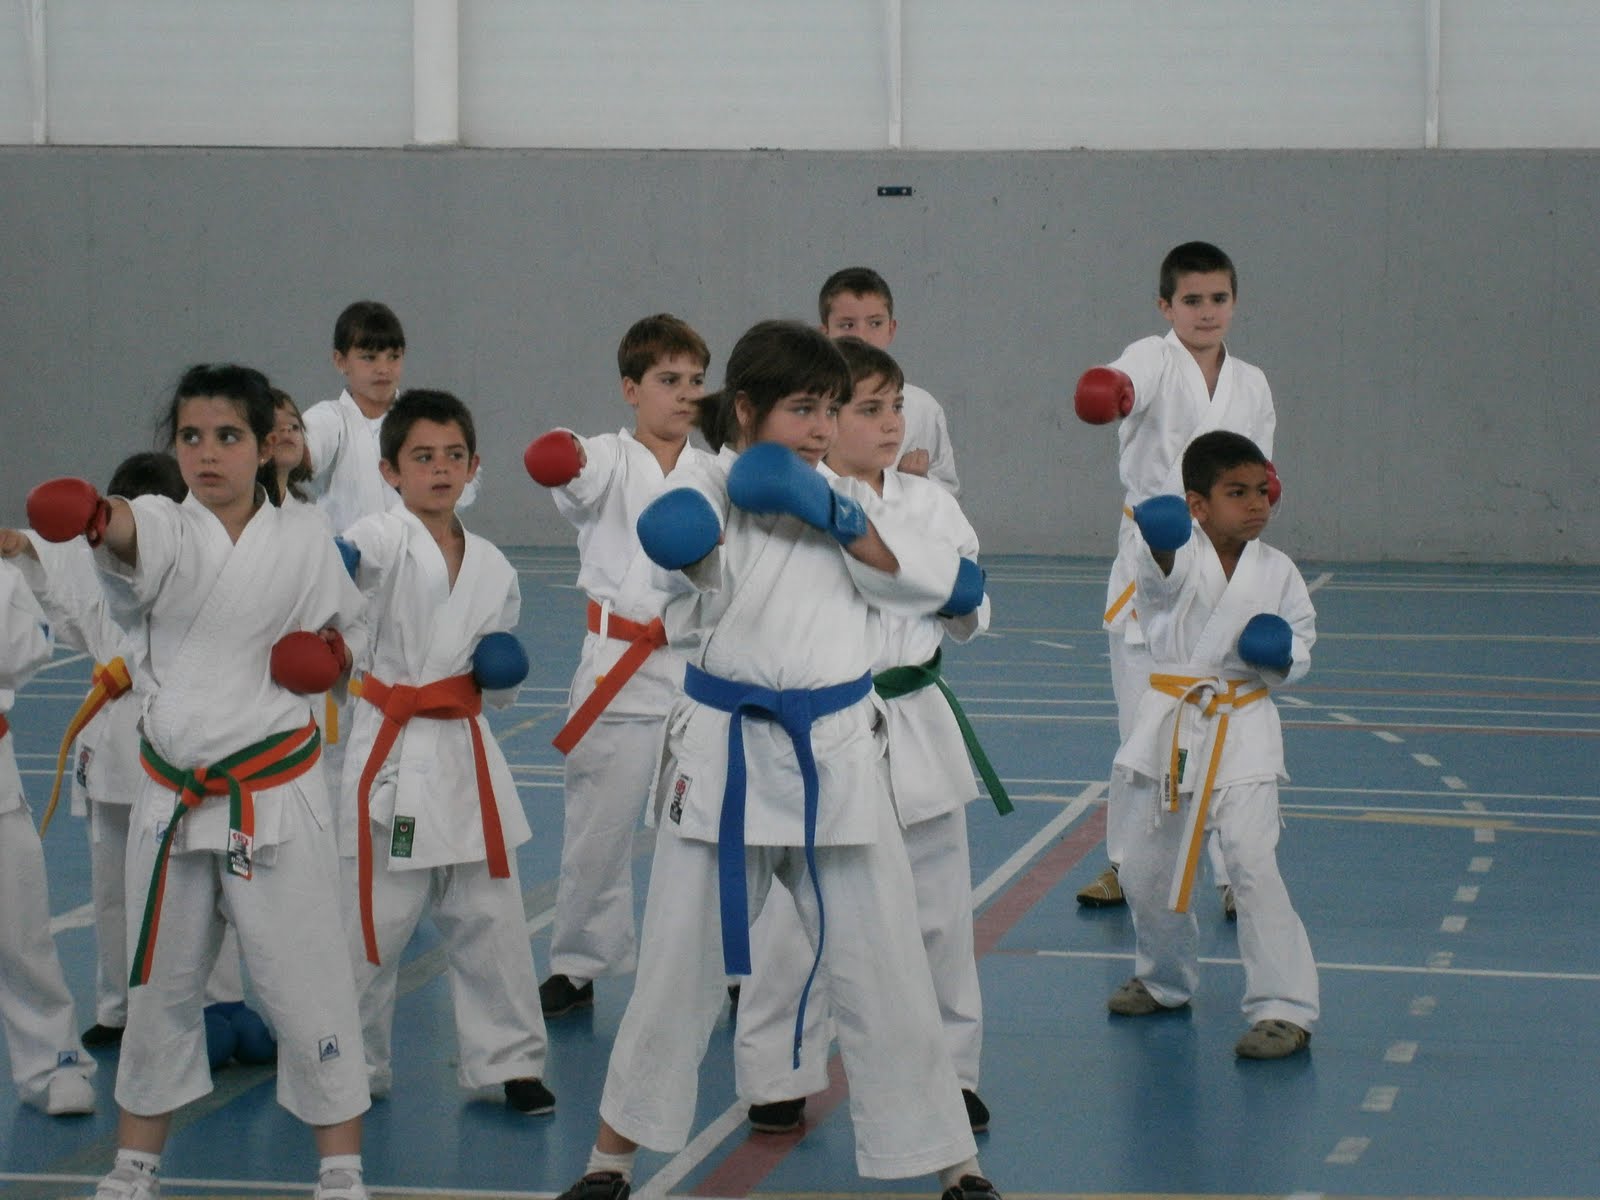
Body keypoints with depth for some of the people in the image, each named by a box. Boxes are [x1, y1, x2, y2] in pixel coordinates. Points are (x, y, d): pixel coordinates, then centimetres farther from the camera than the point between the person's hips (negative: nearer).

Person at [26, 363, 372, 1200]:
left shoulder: (304, 543, -2)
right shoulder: (164, 530, -7)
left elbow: (347, 631, 15)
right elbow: (128, 536, -32)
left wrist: (325, 657, -9)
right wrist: (91, 516, -57)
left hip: (276, 793, -1)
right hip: (173, 793, 1)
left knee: (305, 982, -1)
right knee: (161, 984, 14)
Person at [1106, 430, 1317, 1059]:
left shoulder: (1276, 571, 0)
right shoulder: (1180, 556, -8)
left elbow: (1301, 642, 12)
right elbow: (1163, 570, -33)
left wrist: (1282, 658, -12)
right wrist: (1160, 536, -56)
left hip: (1243, 731, -1)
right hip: (1173, 727, 1)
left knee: (1252, 862, -16)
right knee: (1146, 869, 13)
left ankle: (1284, 1008, -9)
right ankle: (1165, 978, 40)